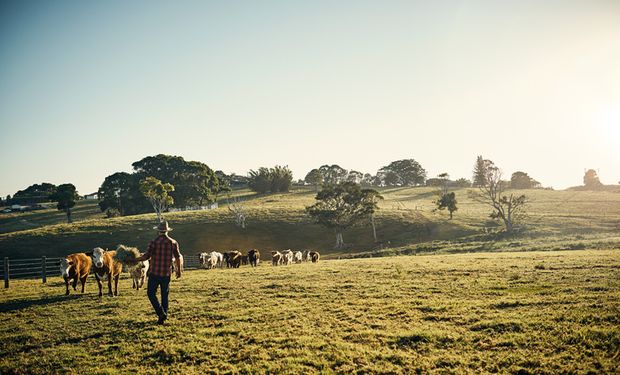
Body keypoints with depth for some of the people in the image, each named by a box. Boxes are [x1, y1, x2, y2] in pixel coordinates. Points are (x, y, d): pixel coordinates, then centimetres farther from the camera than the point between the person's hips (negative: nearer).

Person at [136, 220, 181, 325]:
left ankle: (161, 313, -7)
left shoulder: (153, 242, -8)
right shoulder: (173, 243, 0)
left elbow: (146, 256, -13)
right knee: (165, 295, 14)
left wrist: (135, 259, 4)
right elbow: (178, 257, 1)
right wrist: (179, 270, 13)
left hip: (154, 273, -3)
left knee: (151, 293, 7)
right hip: (166, 273, 3)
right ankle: (164, 315, 17)